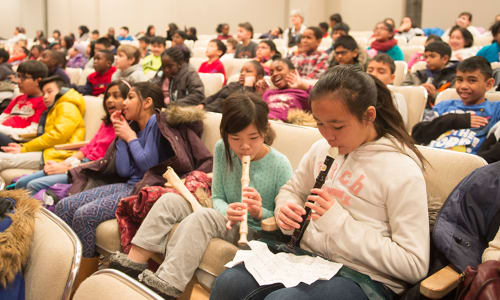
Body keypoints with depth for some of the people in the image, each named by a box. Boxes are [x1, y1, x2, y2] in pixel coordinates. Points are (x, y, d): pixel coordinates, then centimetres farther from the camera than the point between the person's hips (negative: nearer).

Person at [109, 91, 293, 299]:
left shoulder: (279, 165, -16)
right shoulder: (222, 150, -2)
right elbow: (217, 197, 3)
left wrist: (260, 212, -29)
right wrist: (227, 210, -21)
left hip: (255, 232, -6)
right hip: (228, 223, 6)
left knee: (203, 216, -31)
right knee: (170, 200, -7)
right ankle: (135, 261, -13)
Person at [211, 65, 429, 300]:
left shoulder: (403, 172, -14)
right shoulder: (321, 149, 6)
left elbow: (415, 265, -16)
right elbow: (291, 190, 22)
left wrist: (339, 222, -22)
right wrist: (285, 210, -4)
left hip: (366, 277, -5)